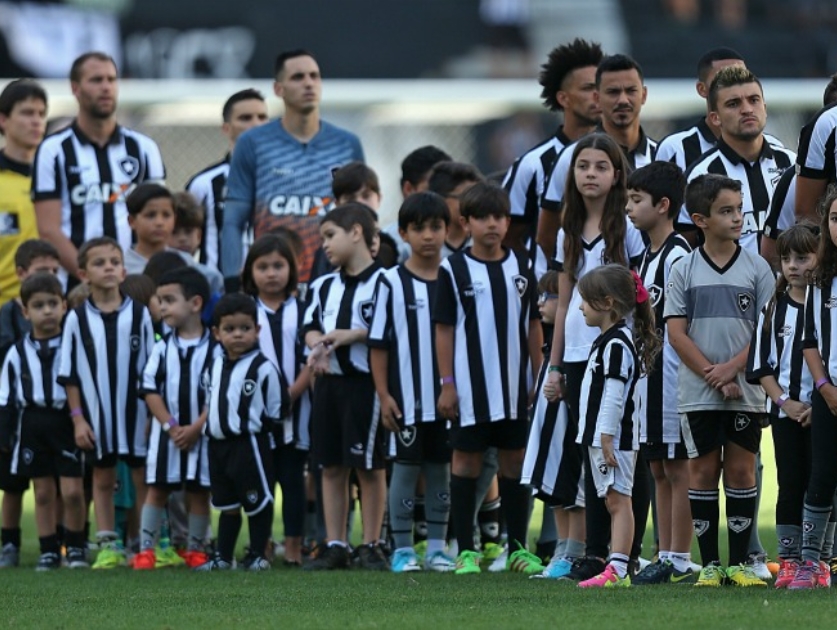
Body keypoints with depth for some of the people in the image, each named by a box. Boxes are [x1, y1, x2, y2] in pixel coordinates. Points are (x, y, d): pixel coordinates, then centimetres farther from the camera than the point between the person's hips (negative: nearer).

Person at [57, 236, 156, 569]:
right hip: (97, 416, 1)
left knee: (143, 479, 4)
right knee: (102, 479, 8)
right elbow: (69, 375, 1)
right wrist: (78, 418, -3)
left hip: (137, 413, -1)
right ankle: (108, 546, 14)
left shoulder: (139, 314, -2)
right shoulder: (77, 319, -2)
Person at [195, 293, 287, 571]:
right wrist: (210, 426, 13)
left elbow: (277, 409, -8)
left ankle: (257, 555, 8)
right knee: (227, 504, 14)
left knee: (258, 502, 1)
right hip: (219, 443, 7)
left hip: (250, 443, -7)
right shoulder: (216, 366, 10)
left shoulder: (263, 368, -11)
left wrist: (255, 426, -8)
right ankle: (223, 557, 20)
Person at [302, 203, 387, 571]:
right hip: (329, 381, 7)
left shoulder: (382, 282, -7)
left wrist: (348, 335, -18)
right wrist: (319, 343, -12)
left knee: (370, 467, -1)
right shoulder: (324, 286, 16)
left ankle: (371, 547, 5)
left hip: (366, 383, -7)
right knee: (331, 468, 9)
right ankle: (335, 546, 14)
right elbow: (311, 327, 9)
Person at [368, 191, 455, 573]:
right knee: (406, 466, 2)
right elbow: (379, 344, -2)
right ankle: (402, 548, 8)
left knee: (441, 468, 8)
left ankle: (436, 546, 15)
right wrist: (384, 395, -7)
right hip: (407, 395, -2)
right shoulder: (392, 283, -3)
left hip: (447, 397, 2)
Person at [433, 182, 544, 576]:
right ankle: (465, 551, 6)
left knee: (515, 461, 7)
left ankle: (518, 547, 13)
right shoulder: (454, 269, -3)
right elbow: (444, 329, -2)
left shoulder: (520, 266, 7)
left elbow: (533, 325, 11)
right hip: (471, 386, -3)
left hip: (514, 384, 3)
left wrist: (539, 376, 8)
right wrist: (447, 384, -6)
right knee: (466, 461, 2)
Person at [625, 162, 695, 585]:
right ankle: (665, 557, 15)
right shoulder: (648, 255, 17)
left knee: (677, 468, -5)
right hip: (647, 374, 10)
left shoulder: (677, 255, -13)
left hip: (671, 372, -10)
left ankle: (680, 561, -4)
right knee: (658, 469, 11)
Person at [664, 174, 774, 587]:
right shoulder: (683, 271, 1)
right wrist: (714, 378, -11)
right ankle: (709, 564, 7)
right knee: (702, 471, 2)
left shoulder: (756, 269, 3)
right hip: (697, 394, 0)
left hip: (746, 394, 0)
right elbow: (677, 333, -3)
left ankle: (739, 564, 7)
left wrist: (732, 368, -13)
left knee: (741, 471, 3)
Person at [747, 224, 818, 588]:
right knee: (790, 486, 3)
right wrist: (785, 402, -5)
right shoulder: (774, 309, 6)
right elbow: (761, 367, 7)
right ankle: (789, 561, 7)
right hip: (785, 412, 3)